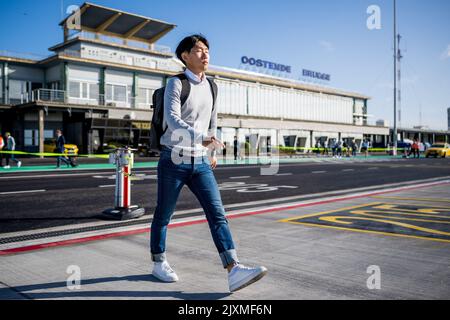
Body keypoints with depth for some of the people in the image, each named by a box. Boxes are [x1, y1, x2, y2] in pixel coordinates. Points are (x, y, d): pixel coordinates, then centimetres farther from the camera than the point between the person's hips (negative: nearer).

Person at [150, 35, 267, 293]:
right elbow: (172, 119, -22)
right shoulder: (176, 83, -7)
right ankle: (159, 263, 28)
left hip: (200, 163, 5)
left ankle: (234, 270, -13)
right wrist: (201, 138, -37)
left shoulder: (211, 86, 11)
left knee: (217, 213, -8)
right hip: (174, 161, -4)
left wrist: (211, 152, 27)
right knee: (164, 216, 9)